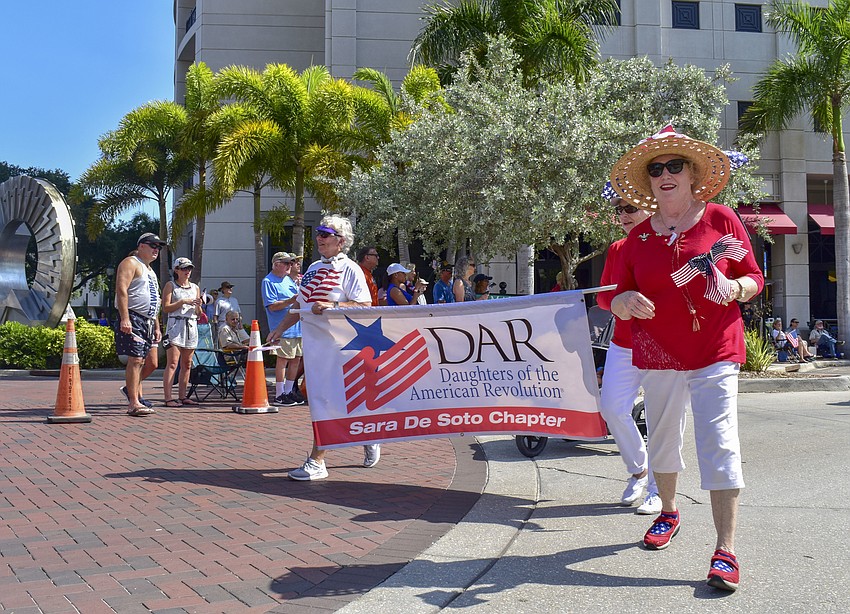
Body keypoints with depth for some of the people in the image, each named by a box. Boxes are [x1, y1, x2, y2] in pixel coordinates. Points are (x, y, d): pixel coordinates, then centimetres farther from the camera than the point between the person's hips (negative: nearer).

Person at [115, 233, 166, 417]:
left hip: (148, 322, 9)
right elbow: (121, 289, -17)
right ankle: (134, 404, -13)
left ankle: (131, 389, 27)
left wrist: (157, 326, 22)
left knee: (151, 363, 8)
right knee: (136, 360, -13)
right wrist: (124, 318, -27)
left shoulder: (150, 270, 25)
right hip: (132, 319, -9)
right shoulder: (130, 263, -4)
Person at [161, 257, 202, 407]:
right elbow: (165, 308, -6)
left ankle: (182, 396, 12)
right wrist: (183, 301, -12)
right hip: (175, 325, -5)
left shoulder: (195, 287, 17)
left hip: (192, 326, 5)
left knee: (187, 365, 6)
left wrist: (198, 306, -3)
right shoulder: (170, 285, 4)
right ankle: (168, 398, -15)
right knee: (172, 363, -12)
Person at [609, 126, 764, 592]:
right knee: (662, 438, 14)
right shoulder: (638, 237, 5)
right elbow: (618, 301, 8)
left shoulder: (721, 219, -1)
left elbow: (755, 279, 4)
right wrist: (626, 301, -16)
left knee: (719, 444, -11)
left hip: (715, 352, -3)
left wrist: (735, 287, -18)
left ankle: (725, 551, -7)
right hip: (658, 354, 3)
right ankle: (668, 513, 40)